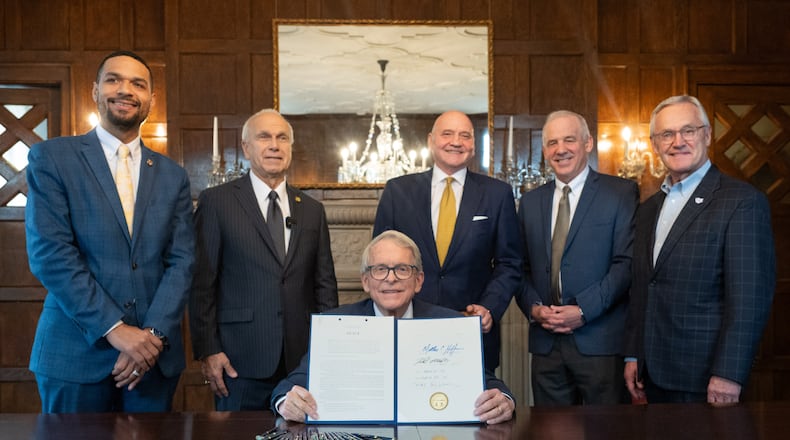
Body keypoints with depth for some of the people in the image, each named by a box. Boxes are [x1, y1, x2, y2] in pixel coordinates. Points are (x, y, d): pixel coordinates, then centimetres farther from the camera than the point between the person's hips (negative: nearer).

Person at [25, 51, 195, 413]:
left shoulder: (172, 176, 10)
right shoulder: (51, 158, 0)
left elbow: (181, 261, 3)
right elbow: (48, 253, -9)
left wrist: (153, 334, -11)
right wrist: (115, 329, -14)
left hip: (154, 355, 3)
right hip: (77, 354, -2)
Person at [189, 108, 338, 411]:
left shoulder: (312, 210, 12)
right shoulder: (216, 202, 1)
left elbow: (325, 285, 12)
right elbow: (202, 283, -2)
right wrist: (207, 351, -7)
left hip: (302, 362, 3)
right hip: (241, 363, -3)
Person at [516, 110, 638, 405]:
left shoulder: (621, 193, 1)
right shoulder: (530, 201, 14)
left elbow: (626, 262, -7)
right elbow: (522, 267, 14)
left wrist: (584, 309, -14)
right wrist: (533, 307, -4)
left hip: (600, 343, -3)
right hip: (546, 344, 4)